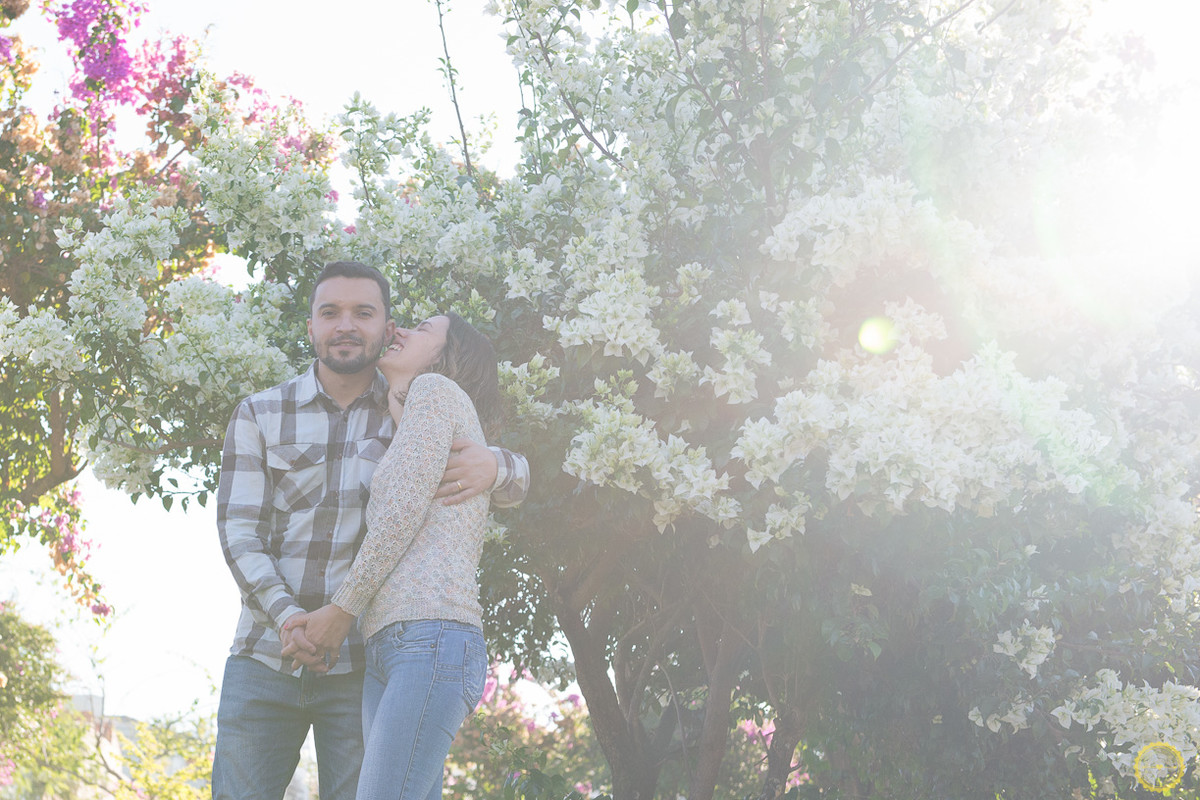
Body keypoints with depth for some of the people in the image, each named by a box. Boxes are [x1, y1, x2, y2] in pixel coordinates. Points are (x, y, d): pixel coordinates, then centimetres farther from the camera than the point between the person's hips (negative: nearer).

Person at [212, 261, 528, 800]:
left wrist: (492, 465, -15)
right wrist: (285, 615, -21)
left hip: (360, 668, 0)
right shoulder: (259, 416, 6)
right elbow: (238, 531, -2)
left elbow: (514, 483, 12)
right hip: (264, 657, 0)